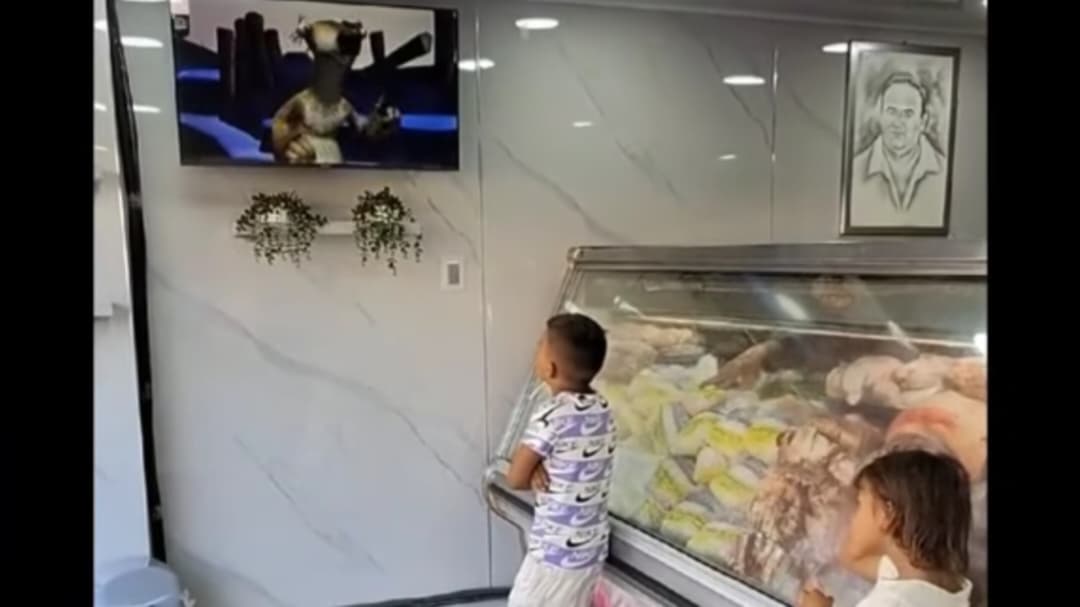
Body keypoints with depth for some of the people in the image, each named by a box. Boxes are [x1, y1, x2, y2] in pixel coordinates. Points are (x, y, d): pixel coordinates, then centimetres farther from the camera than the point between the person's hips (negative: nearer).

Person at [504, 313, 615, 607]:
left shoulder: (552, 414, -23)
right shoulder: (602, 409, 1)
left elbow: (515, 478, -15)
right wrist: (539, 466, -12)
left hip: (554, 551, -7)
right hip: (592, 547, 8)